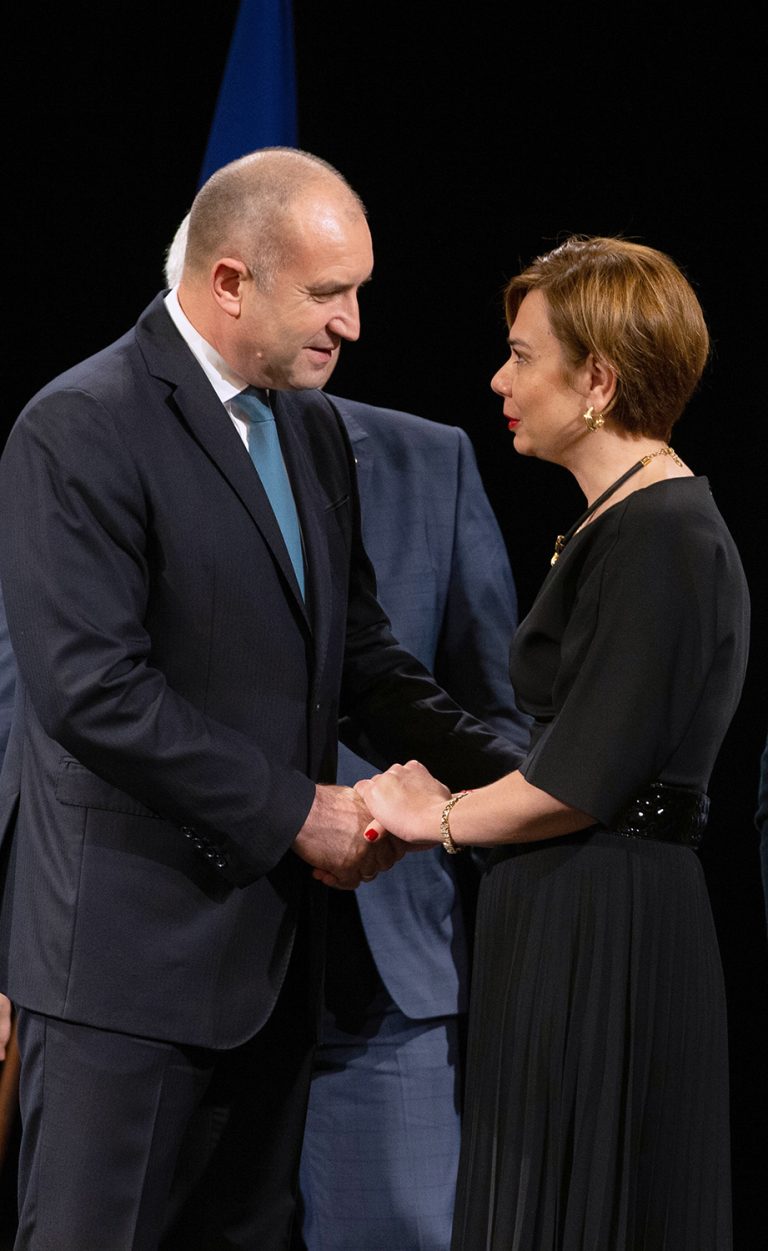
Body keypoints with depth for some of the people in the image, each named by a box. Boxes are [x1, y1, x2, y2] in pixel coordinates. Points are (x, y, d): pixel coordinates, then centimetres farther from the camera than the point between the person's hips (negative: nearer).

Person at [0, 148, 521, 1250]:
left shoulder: (314, 429, 12)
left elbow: (358, 646, 16)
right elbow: (93, 692, -21)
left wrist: (504, 776, 1)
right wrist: (295, 811, -17)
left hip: (273, 941, 8)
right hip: (132, 943, -8)